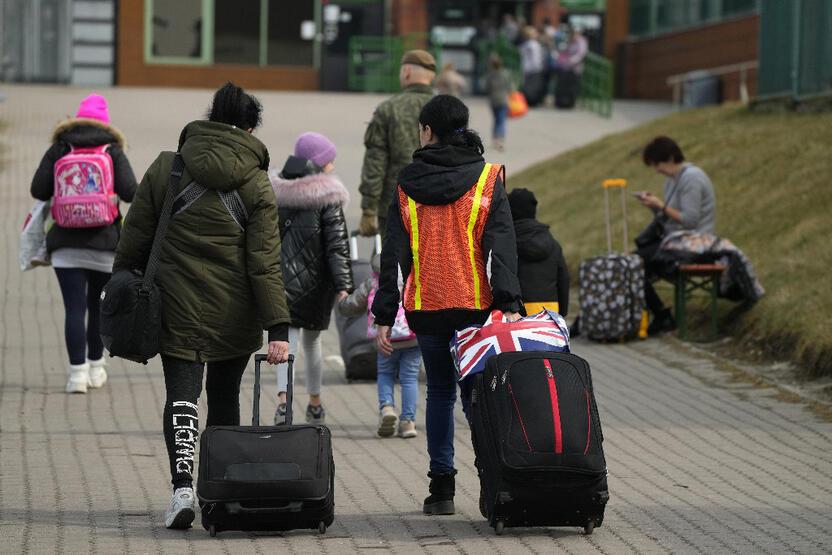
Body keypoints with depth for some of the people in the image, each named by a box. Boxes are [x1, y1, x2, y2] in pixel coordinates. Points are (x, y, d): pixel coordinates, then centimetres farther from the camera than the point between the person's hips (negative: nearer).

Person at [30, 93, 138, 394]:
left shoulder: (58, 150, 3)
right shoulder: (113, 151, 1)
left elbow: (38, 190, -3)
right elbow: (130, 192, -10)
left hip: (66, 244, -1)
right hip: (105, 244, 1)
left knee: (74, 309, -5)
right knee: (98, 306, 17)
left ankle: (77, 372, -15)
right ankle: (95, 368, 26)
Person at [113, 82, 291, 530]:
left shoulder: (166, 168, -2)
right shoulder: (256, 184, -5)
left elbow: (134, 237, 2)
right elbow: (265, 261, -8)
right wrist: (278, 327, -9)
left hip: (178, 307, -1)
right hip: (235, 312, 1)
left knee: (181, 395, -3)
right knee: (225, 397, 16)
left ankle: (182, 485, -23)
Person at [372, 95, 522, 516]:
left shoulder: (407, 184, 3)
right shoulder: (487, 180, 0)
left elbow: (394, 253, 2)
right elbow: (501, 245, -9)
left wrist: (384, 316, 2)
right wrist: (508, 303, -14)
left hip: (426, 306, 1)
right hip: (476, 307, -1)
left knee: (440, 392, 12)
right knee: (478, 393, 6)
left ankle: (441, 486, 8)